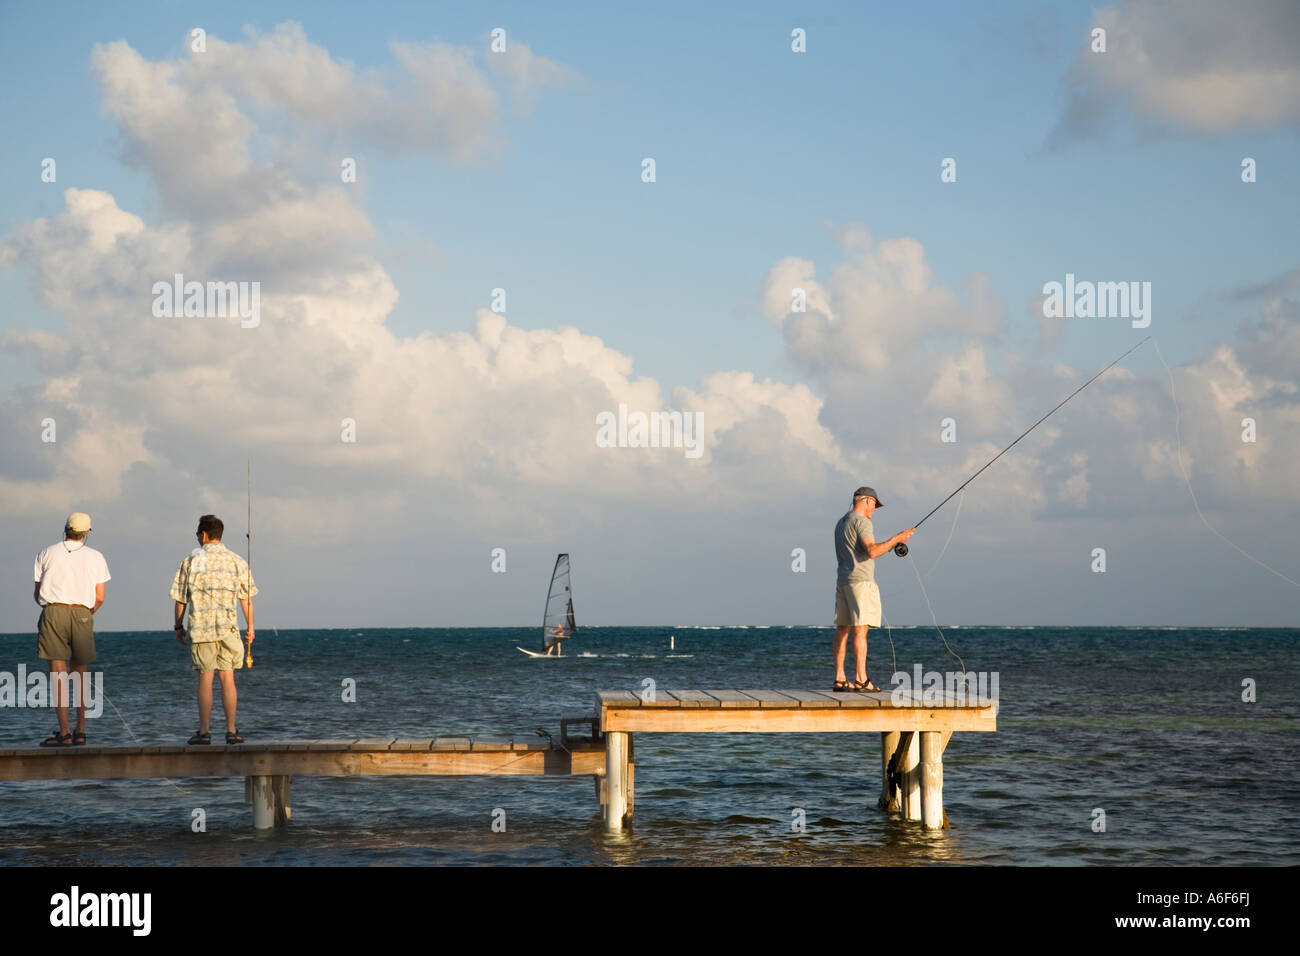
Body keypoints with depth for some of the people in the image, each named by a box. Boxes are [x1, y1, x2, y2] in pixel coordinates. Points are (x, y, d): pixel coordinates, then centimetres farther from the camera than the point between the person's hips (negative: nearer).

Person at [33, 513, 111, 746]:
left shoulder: (46, 554, 9)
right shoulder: (95, 558, 10)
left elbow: (37, 593, 11)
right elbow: (100, 598, 6)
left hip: (53, 612, -2)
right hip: (82, 614, 2)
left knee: (58, 673, -6)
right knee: (80, 672, 14)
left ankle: (64, 731, -13)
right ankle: (81, 730, 14)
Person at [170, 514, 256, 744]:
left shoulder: (191, 562, 1)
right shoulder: (237, 562, 4)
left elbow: (180, 599, 5)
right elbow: (246, 599, 4)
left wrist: (178, 627, 15)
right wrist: (250, 628, 10)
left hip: (200, 628, -1)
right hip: (228, 627, 1)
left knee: (205, 679, 2)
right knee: (227, 678, 3)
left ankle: (204, 732, 1)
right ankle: (231, 731, 2)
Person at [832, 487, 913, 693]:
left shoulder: (841, 523, 20)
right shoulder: (861, 522, -9)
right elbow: (872, 552, -20)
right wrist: (896, 539, -13)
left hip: (843, 581, 9)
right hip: (860, 580, -9)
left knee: (842, 629, 6)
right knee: (860, 629, -12)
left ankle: (840, 679, 4)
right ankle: (861, 680, -17)